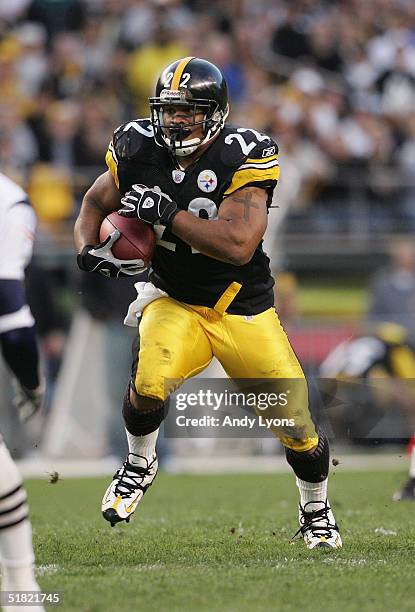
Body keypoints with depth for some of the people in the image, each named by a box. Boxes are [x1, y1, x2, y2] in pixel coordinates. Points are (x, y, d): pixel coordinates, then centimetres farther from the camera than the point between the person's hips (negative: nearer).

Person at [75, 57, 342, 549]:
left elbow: (239, 245, -31)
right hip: (176, 304, 1)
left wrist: (167, 213, -33)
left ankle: (315, 510, 31)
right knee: (150, 381, -31)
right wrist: (88, 251, -11)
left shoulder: (243, 157, -20)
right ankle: (140, 464, 1)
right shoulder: (139, 150, -7)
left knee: (297, 424, -1)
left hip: (244, 311, -1)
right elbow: (95, 204, 10)